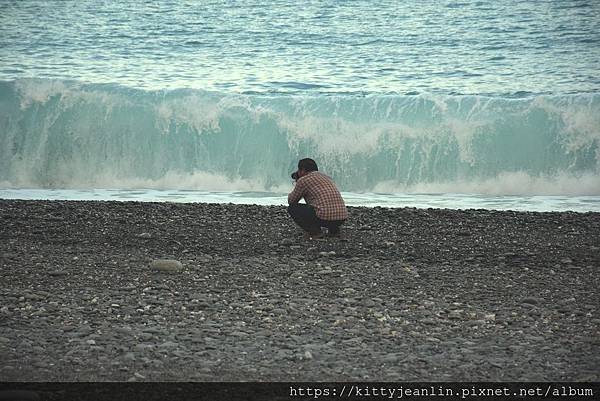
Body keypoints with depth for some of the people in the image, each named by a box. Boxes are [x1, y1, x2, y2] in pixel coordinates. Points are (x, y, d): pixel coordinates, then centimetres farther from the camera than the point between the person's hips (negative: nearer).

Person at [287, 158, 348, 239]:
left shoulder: (303, 180, 3)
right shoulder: (326, 178, 25)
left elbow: (291, 201, 16)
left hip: (325, 217, -7)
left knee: (292, 208, 9)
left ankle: (313, 231, -4)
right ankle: (334, 229, 17)